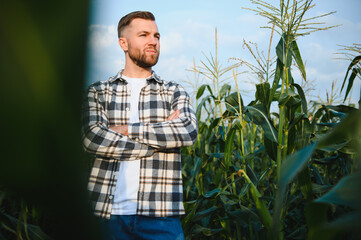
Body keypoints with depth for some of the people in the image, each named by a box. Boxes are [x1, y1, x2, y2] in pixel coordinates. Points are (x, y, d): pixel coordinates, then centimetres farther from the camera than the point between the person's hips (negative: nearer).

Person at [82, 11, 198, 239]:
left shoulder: (175, 92, 11)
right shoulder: (99, 92, 9)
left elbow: (188, 132, -8)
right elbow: (92, 138, -9)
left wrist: (128, 130, -9)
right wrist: (160, 137, -9)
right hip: (110, 210, 0)